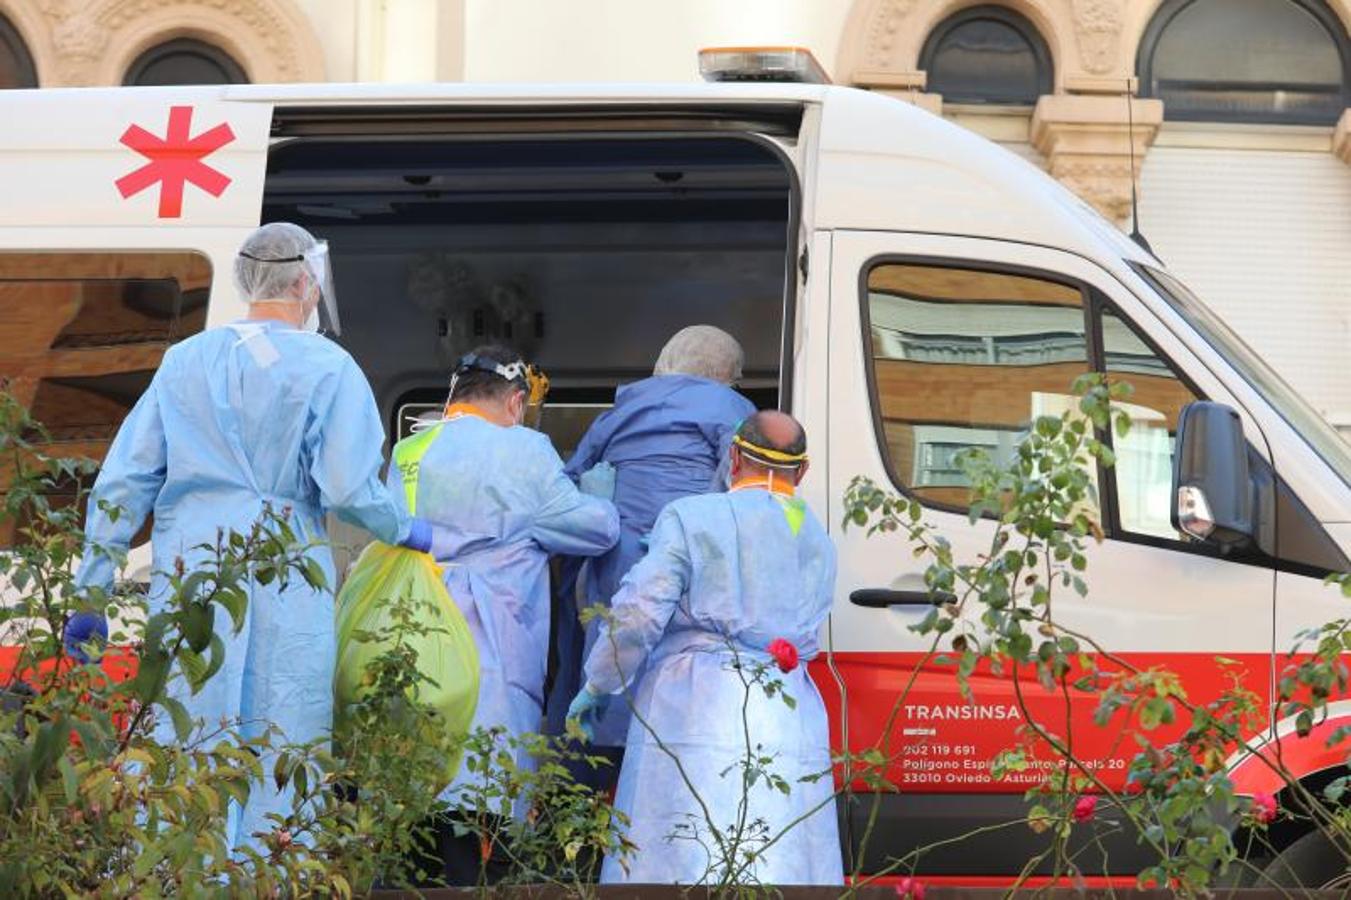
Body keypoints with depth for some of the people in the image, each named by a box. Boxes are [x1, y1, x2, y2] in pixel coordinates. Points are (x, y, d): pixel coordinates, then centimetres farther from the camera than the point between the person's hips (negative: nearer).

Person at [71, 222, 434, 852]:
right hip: (285, 582, -4)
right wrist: (405, 532, 10)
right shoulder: (327, 368, -2)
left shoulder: (184, 362, 11)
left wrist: (91, 592, 12)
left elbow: (122, 482, 9)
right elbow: (346, 488, -9)